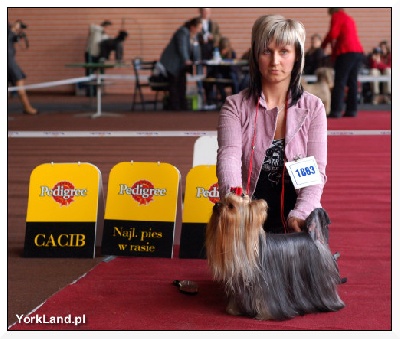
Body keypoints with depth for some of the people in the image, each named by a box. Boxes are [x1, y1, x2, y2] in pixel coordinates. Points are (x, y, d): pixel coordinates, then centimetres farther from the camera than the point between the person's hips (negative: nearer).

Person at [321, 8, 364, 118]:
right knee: (352, 82, 9)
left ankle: (336, 111, -14)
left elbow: (332, 34, -10)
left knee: (339, 83, -10)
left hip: (346, 52, -9)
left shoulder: (336, 17, -1)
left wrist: (323, 45, 5)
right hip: (358, 52, 9)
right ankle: (352, 110, 7)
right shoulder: (349, 18, 25)